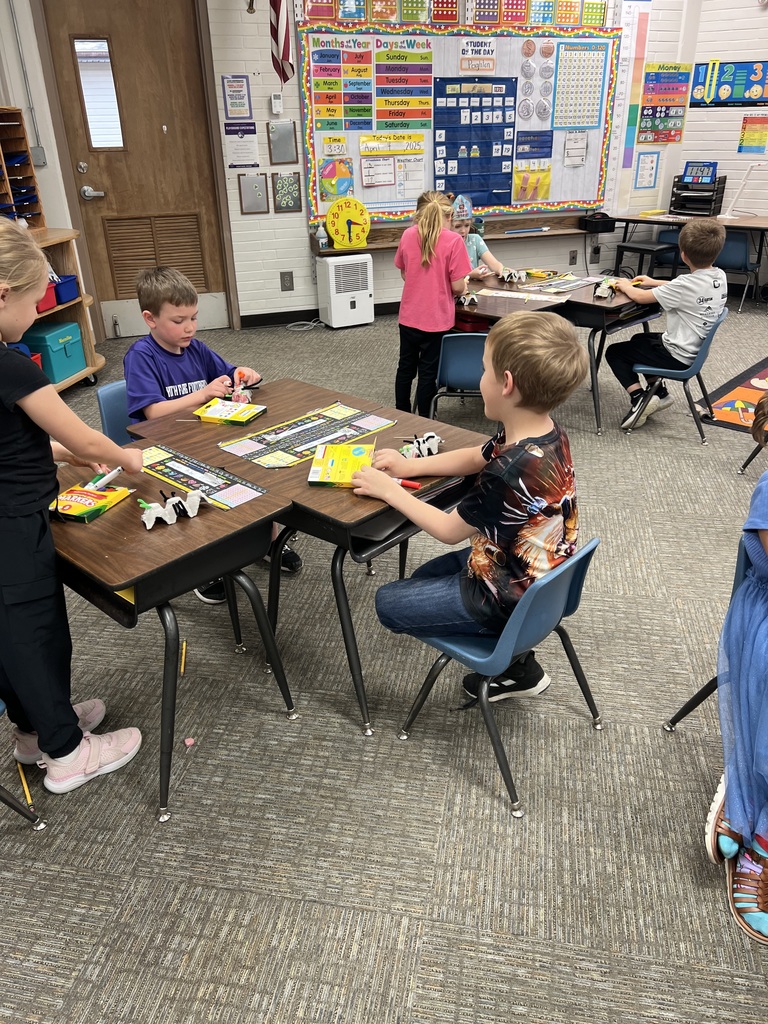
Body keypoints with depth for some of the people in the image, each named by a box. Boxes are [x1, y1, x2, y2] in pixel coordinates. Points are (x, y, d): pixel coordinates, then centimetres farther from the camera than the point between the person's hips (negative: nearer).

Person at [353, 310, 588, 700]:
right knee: (423, 578, 25)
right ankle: (510, 656, 19)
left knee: (388, 603, 5)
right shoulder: (547, 434, -8)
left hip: (508, 598, -9)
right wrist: (412, 466, 0)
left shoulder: (511, 472, -36)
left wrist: (388, 490, -11)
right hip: (538, 578, 9)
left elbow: (449, 530, -20)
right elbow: (476, 457, 9)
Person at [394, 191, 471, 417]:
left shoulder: (408, 235, -1)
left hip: (409, 315, 4)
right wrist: (463, 287, 8)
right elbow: (457, 287, -14)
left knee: (406, 367, 18)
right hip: (436, 318, -4)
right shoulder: (453, 240, -13)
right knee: (428, 372, 8)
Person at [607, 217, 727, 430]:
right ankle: (659, 393, 27)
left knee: (614, 352, 3)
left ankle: (639, 398, -11)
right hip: (697, 350, 9)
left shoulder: (686, 284, -28)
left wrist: (625, 285, -1)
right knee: (639, 340, 30)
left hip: (678, 358, -9)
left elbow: (640, 296, -21)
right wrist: (655, 283, 15)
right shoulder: (720, 277, -3)